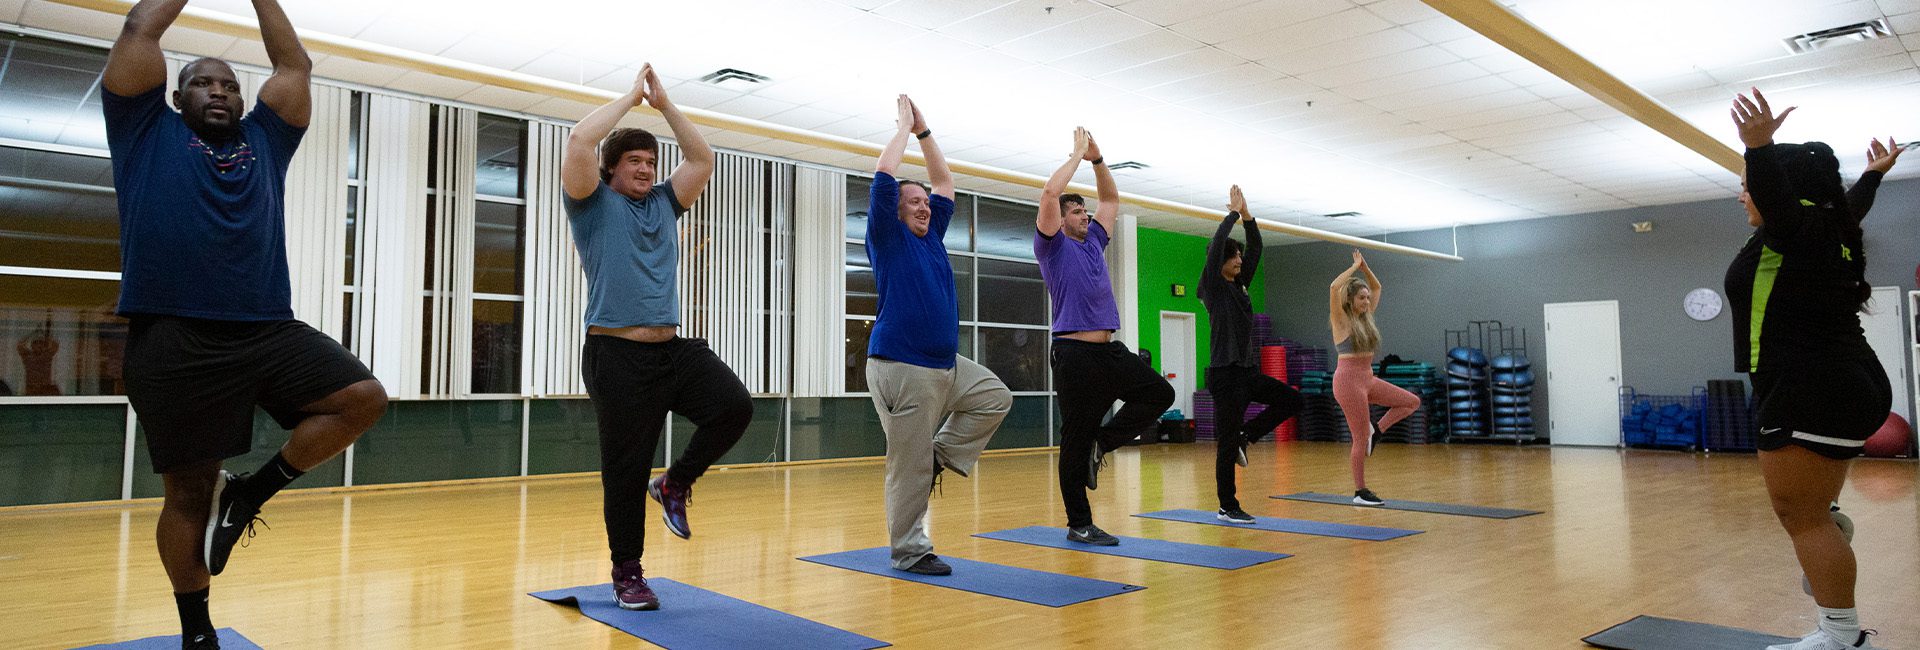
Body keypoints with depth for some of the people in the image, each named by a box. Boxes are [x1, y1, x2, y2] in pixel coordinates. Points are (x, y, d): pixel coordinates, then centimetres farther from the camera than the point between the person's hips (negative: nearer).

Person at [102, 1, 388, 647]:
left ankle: (251, 492, 7)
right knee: (189, 494, 2)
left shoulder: (264, 139, 19)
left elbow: (294, 64, 20)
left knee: (364, 397, -14)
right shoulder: (148, 132, 12)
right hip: (174, 339, -3)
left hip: (270, 330, 3)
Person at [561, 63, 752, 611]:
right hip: (618, 355, -5)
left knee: (735, 406, -17)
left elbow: (702, 158, 16)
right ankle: (627, 574, 17)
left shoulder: (664, 204, 18)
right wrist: (632, 96, 0)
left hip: (675, 350, 5)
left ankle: (675, 485, 7)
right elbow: (580, 139, -11)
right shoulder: (594, 203, 3)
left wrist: (663, 102, 13)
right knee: (626, 471, 0)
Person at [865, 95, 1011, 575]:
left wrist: (923, 130, 19)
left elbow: (945, 181, 23)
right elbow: (884, 174, -13)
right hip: (902, 367, -8)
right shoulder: (887, 237, -3)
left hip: (947, 363, 8)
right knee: (910, 465, -4)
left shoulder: (931, 237, 15)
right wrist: (905, 126, -2)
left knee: (995, 397, 12)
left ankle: (941, 455, 15)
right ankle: (909, 550, 7)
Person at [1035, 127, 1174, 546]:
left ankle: (1101, 444, 10)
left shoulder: (1093, 242, 18)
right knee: (1076, 440, -1)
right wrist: (1078, 154, -6)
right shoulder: (1053, 245, -2)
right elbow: (1050, 193, -16)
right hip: (1075, 354, -7)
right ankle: (1079, 525, 8)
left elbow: (1111, 200, 27)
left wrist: (1097, 158, 15)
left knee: (1160, 393, 1)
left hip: (1111, 351, 8)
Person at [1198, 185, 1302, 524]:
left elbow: (1255, 248, 15)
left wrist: (1247, 214, 6)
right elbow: (1216, 245, -20)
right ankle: (1227, 508, 8)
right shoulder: (1213, 287, -9)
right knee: (1227, 441, -2)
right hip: (1226, 372, -8)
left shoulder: (1238, 285, 13)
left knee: (1293, 400, 3)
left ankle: (1245, 436, 13)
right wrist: (1234, 213, -11)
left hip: (1248, 370, 9)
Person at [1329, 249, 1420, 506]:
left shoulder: (1365, 317, 11)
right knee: (1360, 438, -4)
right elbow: (1334, 288, -25)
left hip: (1369, 379, 8)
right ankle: (1360, 492, 6)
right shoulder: (1341, 320, -9)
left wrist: (1365, 267, 7)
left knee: (1412, 402, 4)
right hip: (1349, 380, -8)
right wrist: (1355, 267, -15)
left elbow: (1377, 287, 21)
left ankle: (1375, 432, 9)